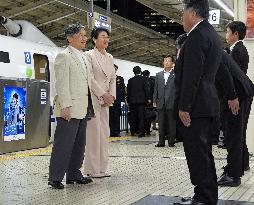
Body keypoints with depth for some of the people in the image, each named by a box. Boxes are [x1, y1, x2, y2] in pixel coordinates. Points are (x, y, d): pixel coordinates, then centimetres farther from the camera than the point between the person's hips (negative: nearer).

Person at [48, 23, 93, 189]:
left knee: (79, 144, 13)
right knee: (63, 144, -6)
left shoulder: (84, 58, 19)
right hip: (70, 109, -9)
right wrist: (65, 106, -20)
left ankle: (74, 174, 22)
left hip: (83, 109, 9)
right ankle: (55, 178, 0)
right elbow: (62, 83, -14)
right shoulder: (64, 56, -7)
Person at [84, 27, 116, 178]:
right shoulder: (89, 55, -4)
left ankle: (102, 168, 11)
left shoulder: (110, 57, 16)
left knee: (104, 133, 6)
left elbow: (113, 78, 15)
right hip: (93, 98, -7)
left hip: (106, 99, 7)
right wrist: (103, 95, -13)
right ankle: (93, 169, -4)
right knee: (94, 133, -8)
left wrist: (111, 95, 0)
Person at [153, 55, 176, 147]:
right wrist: (155, 101, 7)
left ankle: (171, 141, 7)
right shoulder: (158, 75, 14)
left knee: (171, 123, 1)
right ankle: (161, 141, 10)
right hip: (161, 103, 3)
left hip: (171, 103, -3)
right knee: (161, 123, 5)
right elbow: (156, 89, 14)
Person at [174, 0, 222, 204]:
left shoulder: (197, 35, -14)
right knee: (203, 153, 15)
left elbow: (192, 75, -20)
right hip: (207, 104, 11)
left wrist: (184, 107, -19)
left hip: (196, 105, -11)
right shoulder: (212, 34, 18)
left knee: (198, 154, -7)